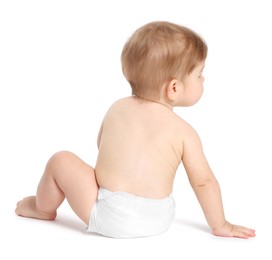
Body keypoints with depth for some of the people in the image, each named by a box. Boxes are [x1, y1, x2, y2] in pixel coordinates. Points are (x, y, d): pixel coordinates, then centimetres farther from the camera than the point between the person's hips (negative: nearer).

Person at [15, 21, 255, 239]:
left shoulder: (117, 108, 5)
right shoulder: (184, 131, -3)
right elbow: (204, 181, 1)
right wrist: (220, 225, 13)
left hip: (111, 219, -1)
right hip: (159, 221, 2)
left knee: (61, 160, 13)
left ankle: (43, 208, 36)